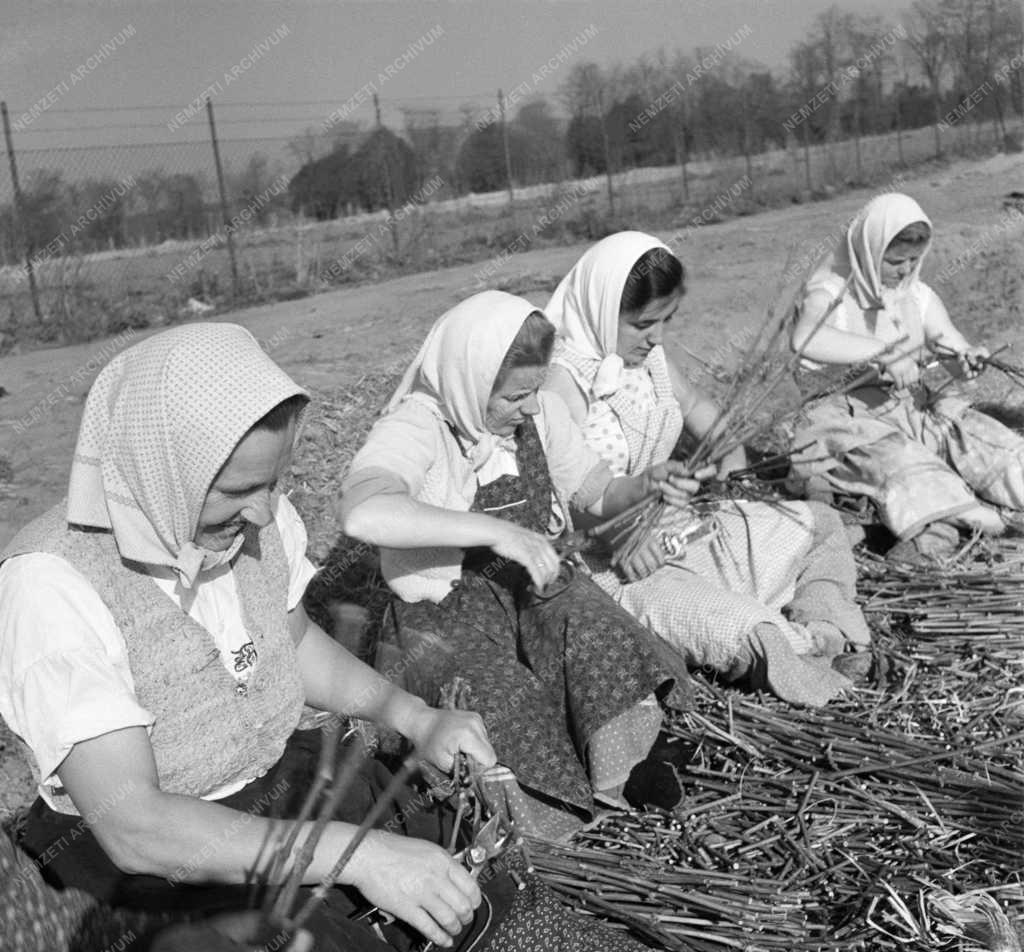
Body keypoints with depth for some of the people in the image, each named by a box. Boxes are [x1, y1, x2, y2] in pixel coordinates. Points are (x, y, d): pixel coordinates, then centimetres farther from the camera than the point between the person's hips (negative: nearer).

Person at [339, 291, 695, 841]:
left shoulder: (539, 412, 2)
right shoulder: (417, 425, -19)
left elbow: (598, 495, 12)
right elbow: (363, 513, -40)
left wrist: (646, 484, -12)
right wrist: (498, 532, -41)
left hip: (534, 588, 5)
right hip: (447, 609, -5)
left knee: (597, 631, -25)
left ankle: (623, 772, -7)